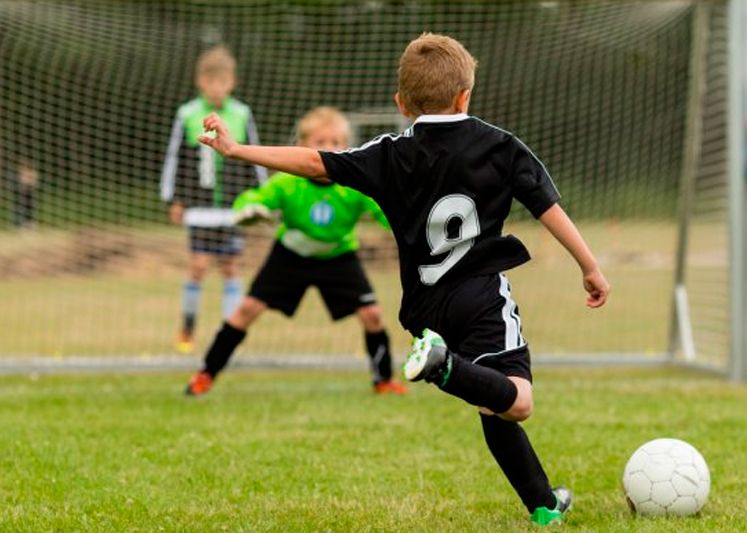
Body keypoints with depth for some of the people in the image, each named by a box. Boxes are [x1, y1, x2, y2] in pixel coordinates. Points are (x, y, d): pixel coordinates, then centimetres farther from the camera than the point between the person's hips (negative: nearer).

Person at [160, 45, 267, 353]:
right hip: (200, 205, -2)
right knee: (199, 264, -8)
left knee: (229, 266, 4)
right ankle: (187, 329, 9)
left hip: (233, 206, 2)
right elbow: (174, 158, 5)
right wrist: (173, 200, 5)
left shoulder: (241, 116, 3)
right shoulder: (188, 116, -1)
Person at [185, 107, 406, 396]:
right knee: (248, 308, -7)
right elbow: (251, 199, -19)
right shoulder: (287, 183, -26)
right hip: (290, 254, 0)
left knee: (371, 314, -11)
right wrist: (248, 208, -43)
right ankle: (207, 374, 7)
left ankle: (383, 380, 12)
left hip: (338, 256, 0)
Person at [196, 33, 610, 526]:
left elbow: (316, 163, 0)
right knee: (513, 401, -18)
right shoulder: (501, 146, 5)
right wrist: (591, 266, 10)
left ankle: (544, 504, 18)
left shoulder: (392, 157, 5)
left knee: (496, 407, 13)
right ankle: (444, 365, -43)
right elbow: (550, 208, 3)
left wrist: (238, 150, 3)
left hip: (427, 306, 3)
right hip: (484, 293, -3)